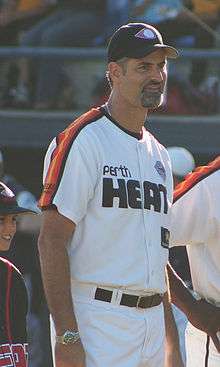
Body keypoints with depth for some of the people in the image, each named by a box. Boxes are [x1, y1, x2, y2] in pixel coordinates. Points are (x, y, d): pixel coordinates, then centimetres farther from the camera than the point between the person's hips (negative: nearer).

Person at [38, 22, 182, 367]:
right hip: (98, 321, -8)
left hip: (153, 322, 8)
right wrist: (67, 336, -21)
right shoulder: (84, 140, -8)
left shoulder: (159, 155, 19)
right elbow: (51, 240, -14)